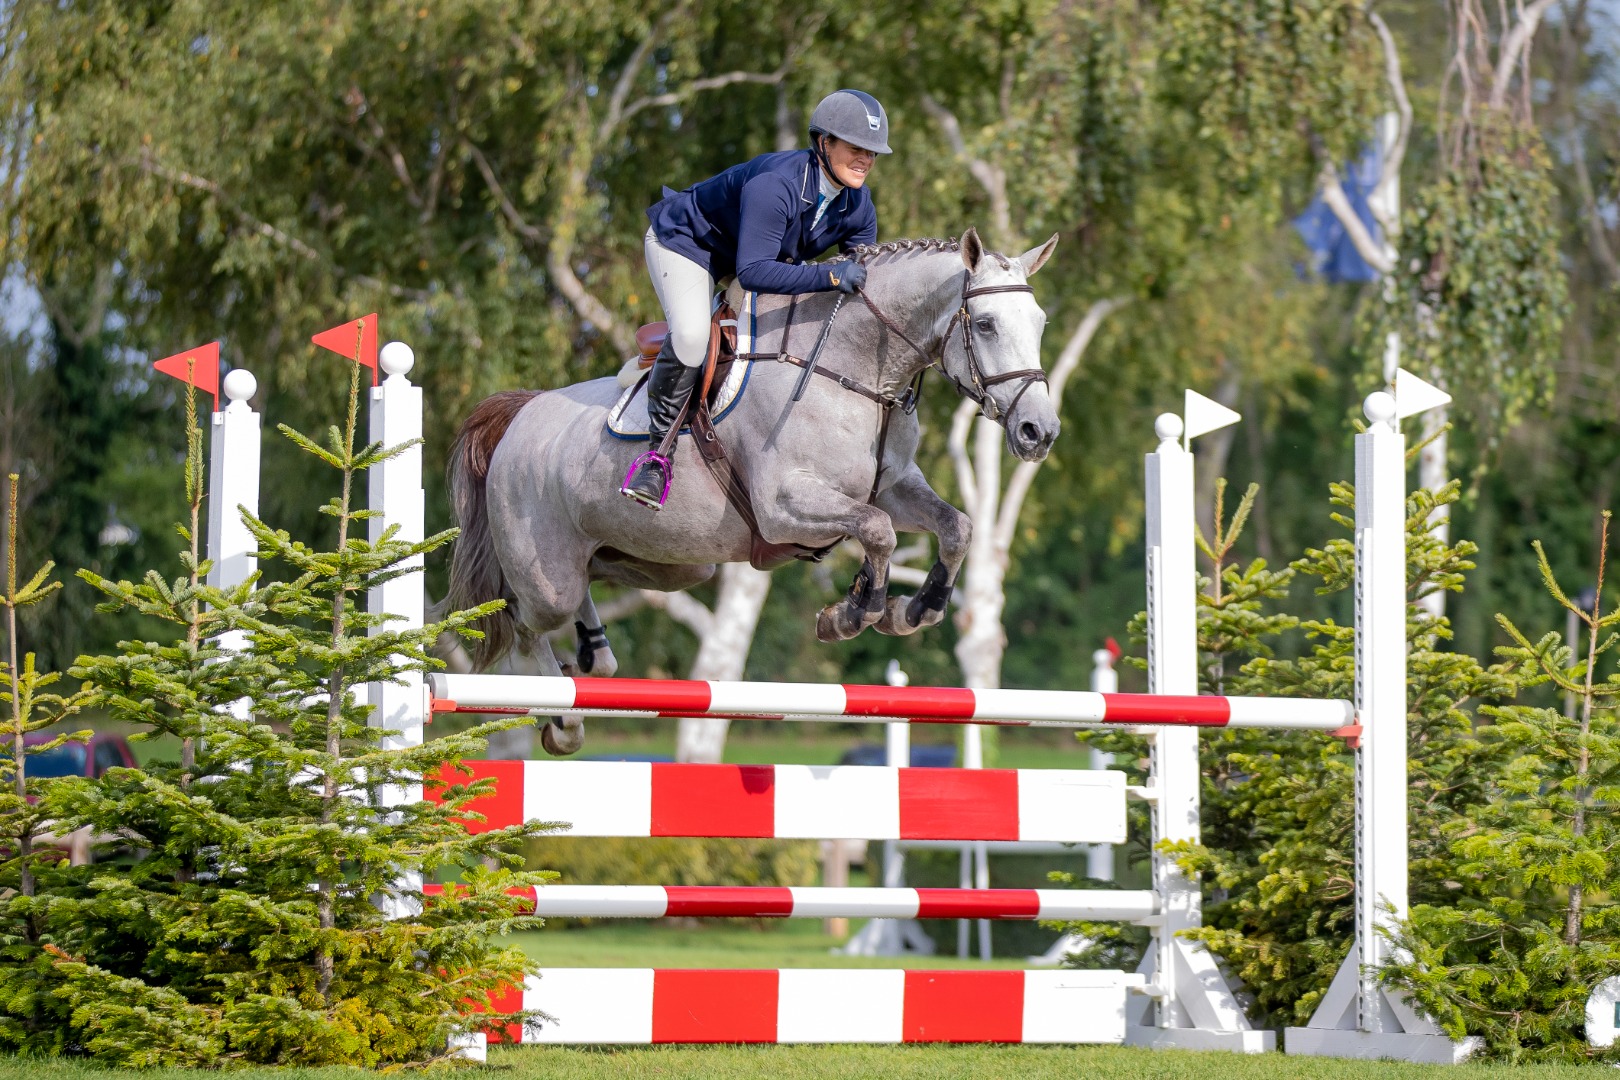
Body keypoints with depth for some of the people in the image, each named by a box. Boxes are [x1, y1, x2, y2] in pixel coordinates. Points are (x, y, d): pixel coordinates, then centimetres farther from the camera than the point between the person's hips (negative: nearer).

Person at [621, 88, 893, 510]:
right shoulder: (775, 185, -39)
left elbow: (863, 277, -2)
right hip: (685, 242, -8)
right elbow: (753, 271, -45)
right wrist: (829, 276, -52)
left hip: (769, 252, 9)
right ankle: (657, 452, -16)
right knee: (691, 335, -32)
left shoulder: (857, 206, -15)